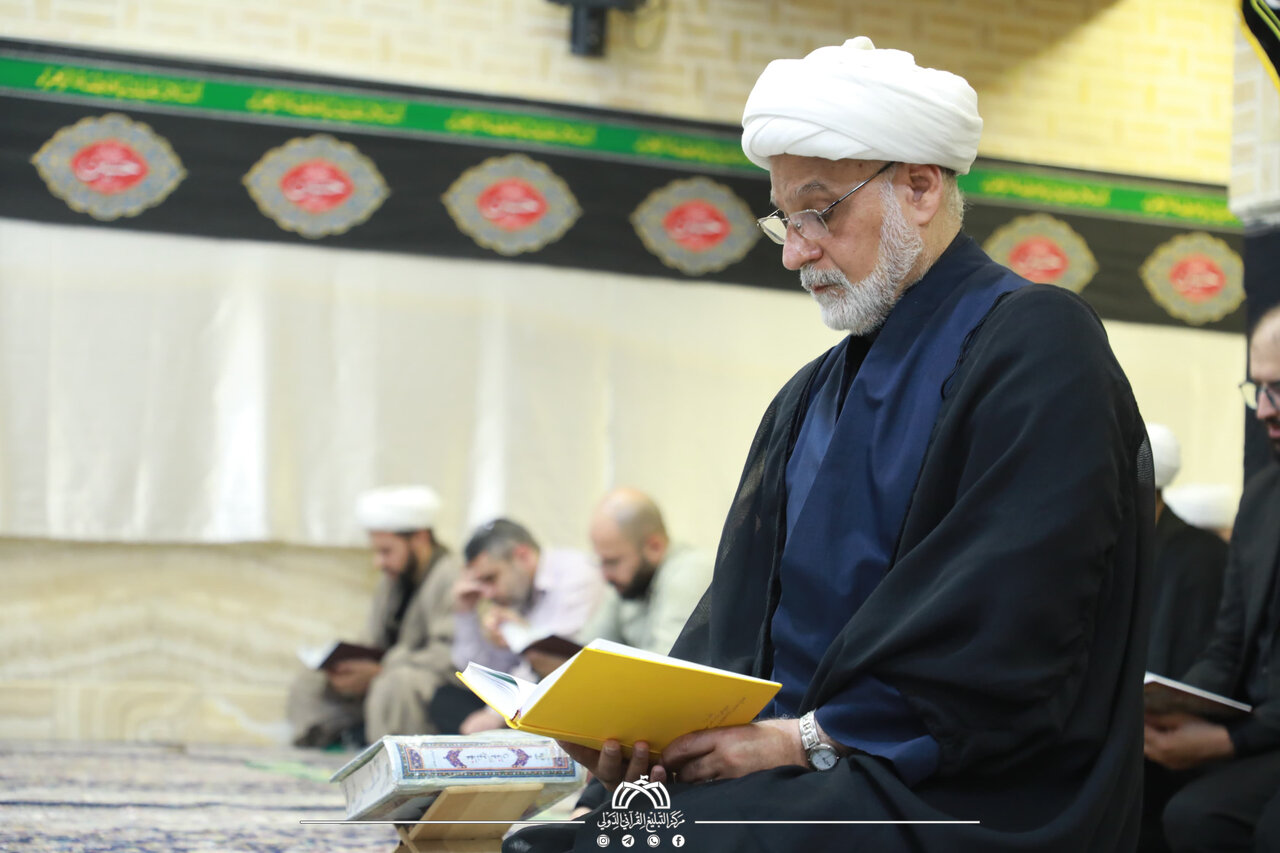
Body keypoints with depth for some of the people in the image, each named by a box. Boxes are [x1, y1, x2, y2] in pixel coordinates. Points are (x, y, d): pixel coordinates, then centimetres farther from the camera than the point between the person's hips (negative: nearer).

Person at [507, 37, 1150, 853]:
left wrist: (807, 737, -14)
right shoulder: (808, 397, 18)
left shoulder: (1038, 344, -7)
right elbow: (738, 607, 15)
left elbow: (1008, 644, -16)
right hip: (800, 780, 7)